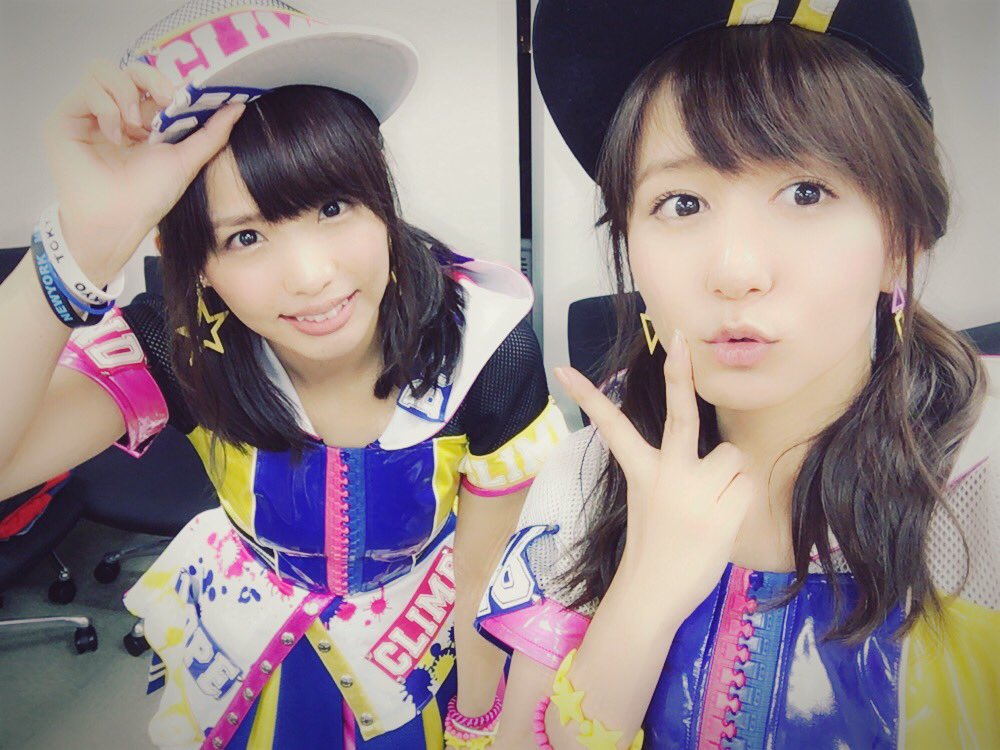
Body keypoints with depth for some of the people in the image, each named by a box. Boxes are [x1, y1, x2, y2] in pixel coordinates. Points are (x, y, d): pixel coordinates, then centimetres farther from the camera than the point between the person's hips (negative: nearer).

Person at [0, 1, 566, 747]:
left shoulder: (485, 344, -30)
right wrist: (89, 241, -52)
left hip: (431, 644, 0)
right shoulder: (180, 350, -27)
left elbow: (484, 578, -17)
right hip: (253, 644, 1)